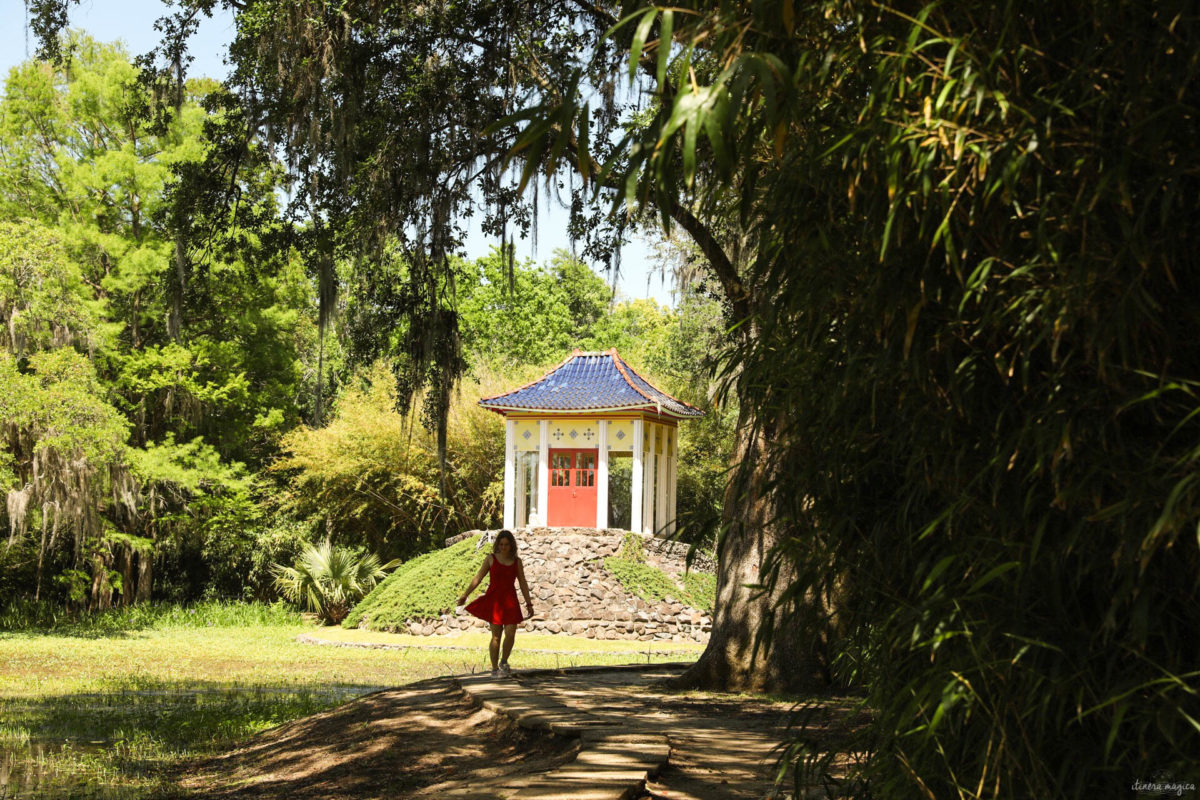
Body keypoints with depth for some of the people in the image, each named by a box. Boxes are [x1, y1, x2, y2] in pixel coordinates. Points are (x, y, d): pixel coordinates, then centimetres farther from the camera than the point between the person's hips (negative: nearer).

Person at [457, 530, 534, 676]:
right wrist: (464, 595, 0)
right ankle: (495, 668, 7)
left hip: (510, 600, 2)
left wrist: (529, 604, 10)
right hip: (494, 599, -2)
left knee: (510, 634, -9)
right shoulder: (491, 559, 3)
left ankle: (504, 662, 13)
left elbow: (523, 584, 12)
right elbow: (477, 578, 5)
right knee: (496, 636, -2)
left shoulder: (517, 561, 8)